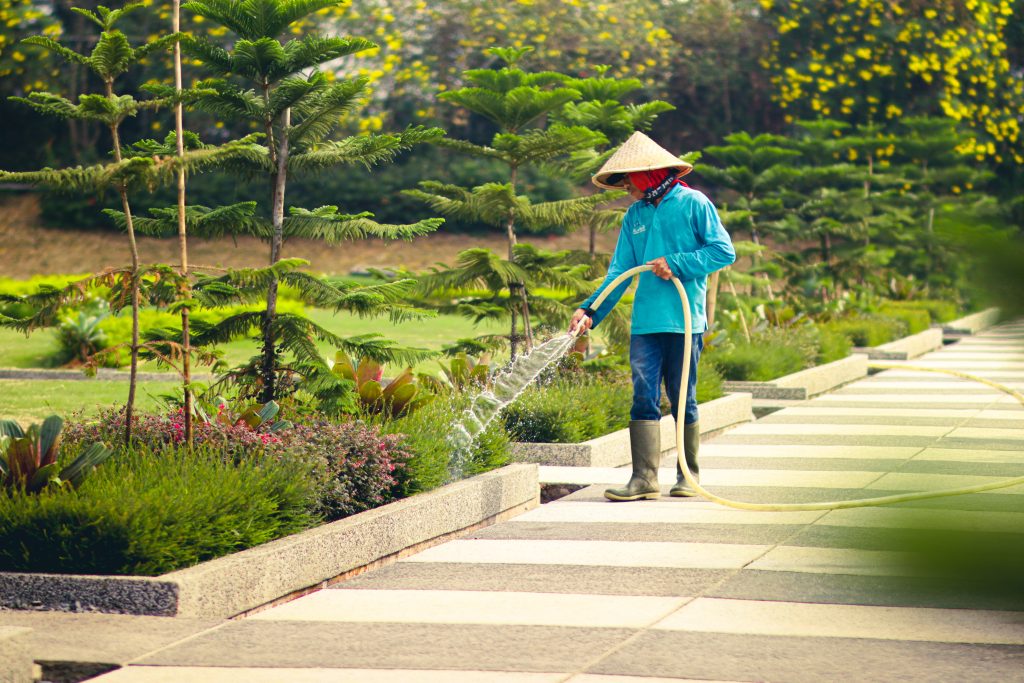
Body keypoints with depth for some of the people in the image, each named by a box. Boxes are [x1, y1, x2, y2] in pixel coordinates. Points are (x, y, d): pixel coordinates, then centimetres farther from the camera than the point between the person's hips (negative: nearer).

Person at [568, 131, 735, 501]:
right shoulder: (635, 215, 13)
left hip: (685, 321, -4)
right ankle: (644, 478, -5)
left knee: (682, 401, 3)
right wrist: (591, 311, -2)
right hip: (645, 322, 4)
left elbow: (723, 251, -5)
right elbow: (620, 271, 11)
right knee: (644, 398, -4)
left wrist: (676, 264, -12)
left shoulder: (692, 204, -1)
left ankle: (688, 475, 15)